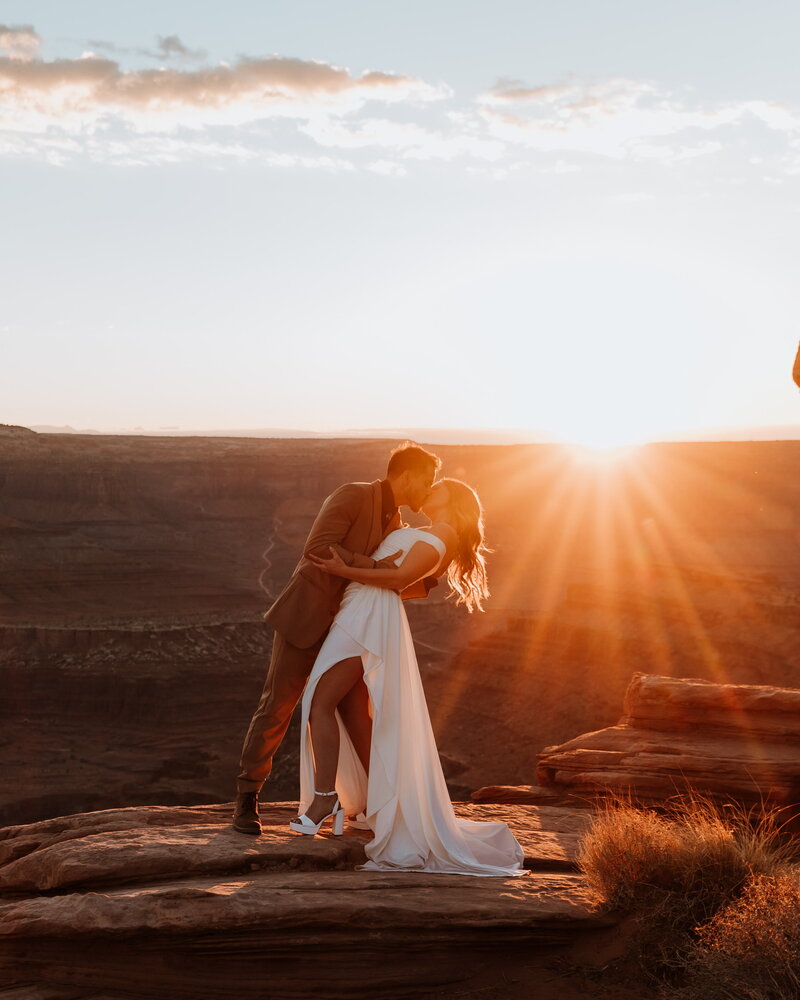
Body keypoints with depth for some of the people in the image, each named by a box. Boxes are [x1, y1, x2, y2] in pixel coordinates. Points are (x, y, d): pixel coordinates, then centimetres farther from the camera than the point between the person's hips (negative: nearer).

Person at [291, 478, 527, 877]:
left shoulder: (443, 533, -5)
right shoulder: (425, 537, 25)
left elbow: (400, 577, -15)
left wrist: (345, 571, -18)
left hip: (371, 616, -10)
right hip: (361, 615, 10)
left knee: (320, 702, -15)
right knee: (352, 714, 9)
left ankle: (324, 797, -15)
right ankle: (379, 799, 13)